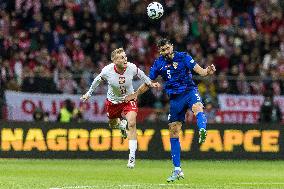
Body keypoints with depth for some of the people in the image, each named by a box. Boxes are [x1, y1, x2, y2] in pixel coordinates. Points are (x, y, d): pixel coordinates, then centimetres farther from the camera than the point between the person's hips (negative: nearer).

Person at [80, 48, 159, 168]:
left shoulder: (132, 68, -24)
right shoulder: (107, 71, -26)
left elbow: (140, 74, 1)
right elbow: (97, 80, -5)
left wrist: (150, 83, 7)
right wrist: (89, 93, 5)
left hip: (128, 99, -1)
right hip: (113, 101, 1)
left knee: (132, 123, -20)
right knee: (112, 125, 17)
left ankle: (132, 156, -17)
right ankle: (121, 124, 59)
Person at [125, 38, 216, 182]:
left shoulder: (183, 57, -2)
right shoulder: (159, 64, 8)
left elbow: (199, 70, -10)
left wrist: (207, 72, -31)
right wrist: (136, 94, 12)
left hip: (189, 91, -4)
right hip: (175, 98, 4)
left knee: (197, 107, -40)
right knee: (173, 132, 2)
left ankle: (202, 131, -68)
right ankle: (177, 170, 9)